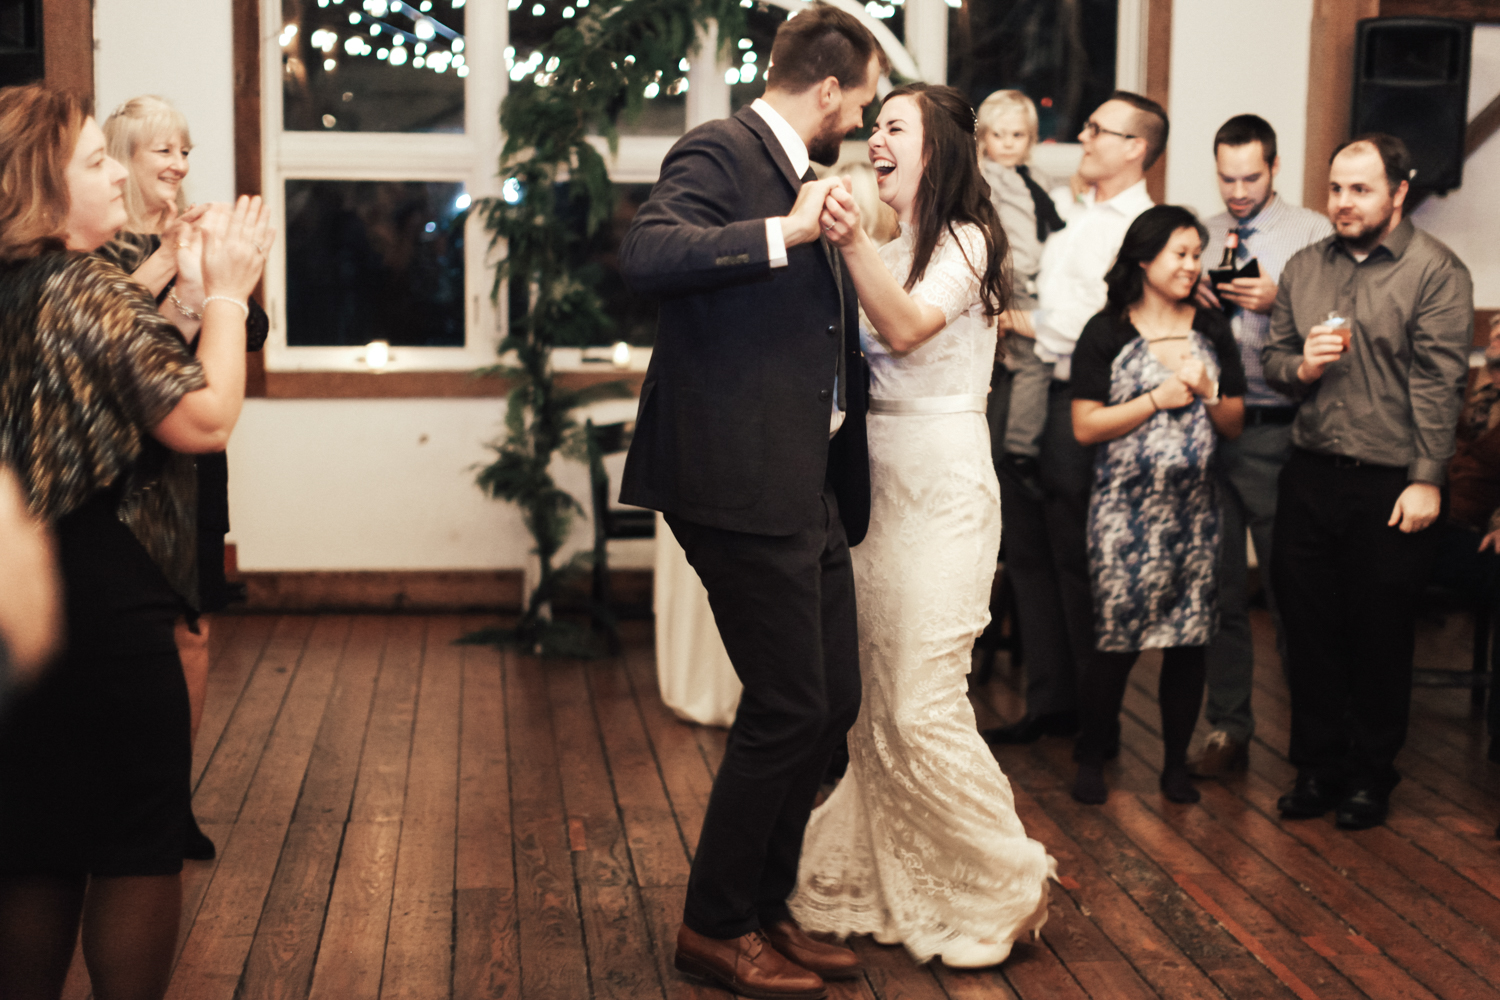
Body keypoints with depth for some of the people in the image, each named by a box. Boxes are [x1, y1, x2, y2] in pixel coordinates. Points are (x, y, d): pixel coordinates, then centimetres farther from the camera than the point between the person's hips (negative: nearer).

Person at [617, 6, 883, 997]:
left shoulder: (804, 176, 19)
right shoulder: (719, 154, -8)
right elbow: (648, 253, -29)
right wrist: (788, 230, -27)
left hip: (810, 486, 10)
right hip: (742, 483, -10)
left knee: (833, 701, 12)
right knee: (787, 708, -4)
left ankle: (767, 906, 28)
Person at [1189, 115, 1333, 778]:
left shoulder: (1312, 233, 1)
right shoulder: (1201, 237, 16)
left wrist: (1278, 301, -18)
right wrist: (1192, 300, -1)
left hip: (1276, 432, -4)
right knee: (1218, 586, 8)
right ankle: (1227, 729, 16)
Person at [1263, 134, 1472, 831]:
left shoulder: (1436, 271, -7)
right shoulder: (1305, 268, 10)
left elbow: (1438, 383, -12)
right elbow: (1272, 356, 17)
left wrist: (1426, 480, -16)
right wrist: (1301, 366, -7)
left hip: (1389, 486, -5)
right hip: (1310, 477, 5)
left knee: (1380, 637, 6)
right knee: (1307, 626, 10)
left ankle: (1370, 776, 22)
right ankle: (1316, 768, 24)